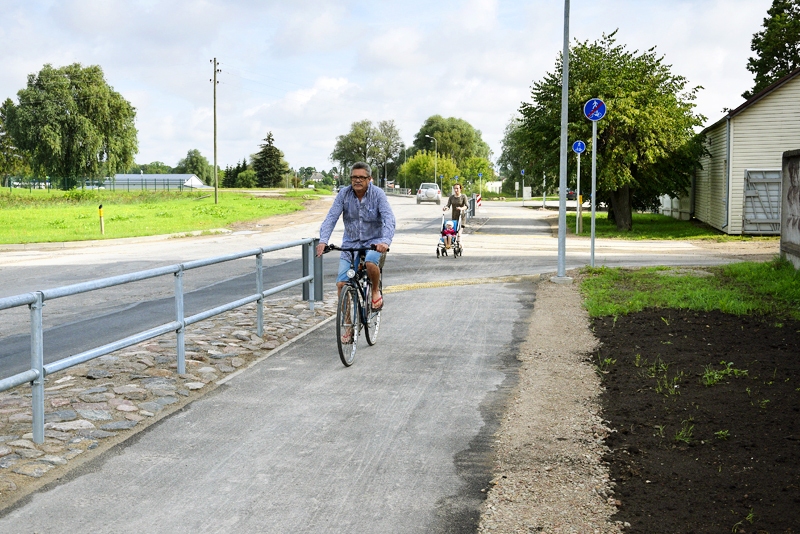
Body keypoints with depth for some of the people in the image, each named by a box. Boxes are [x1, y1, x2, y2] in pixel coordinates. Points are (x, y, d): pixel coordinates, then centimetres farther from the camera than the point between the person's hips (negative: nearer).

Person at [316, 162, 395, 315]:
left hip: (373, 241, -3)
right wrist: (323, 241, -29)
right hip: (350, 243, 3)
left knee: (370, 263, -35)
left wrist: (386, 241, -42)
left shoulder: (378, 193, -14)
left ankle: (376, 292, -4)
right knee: (341, 284, -7)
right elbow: (331, 217, -14)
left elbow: (389, 218, -25)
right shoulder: (344, 193, -7)